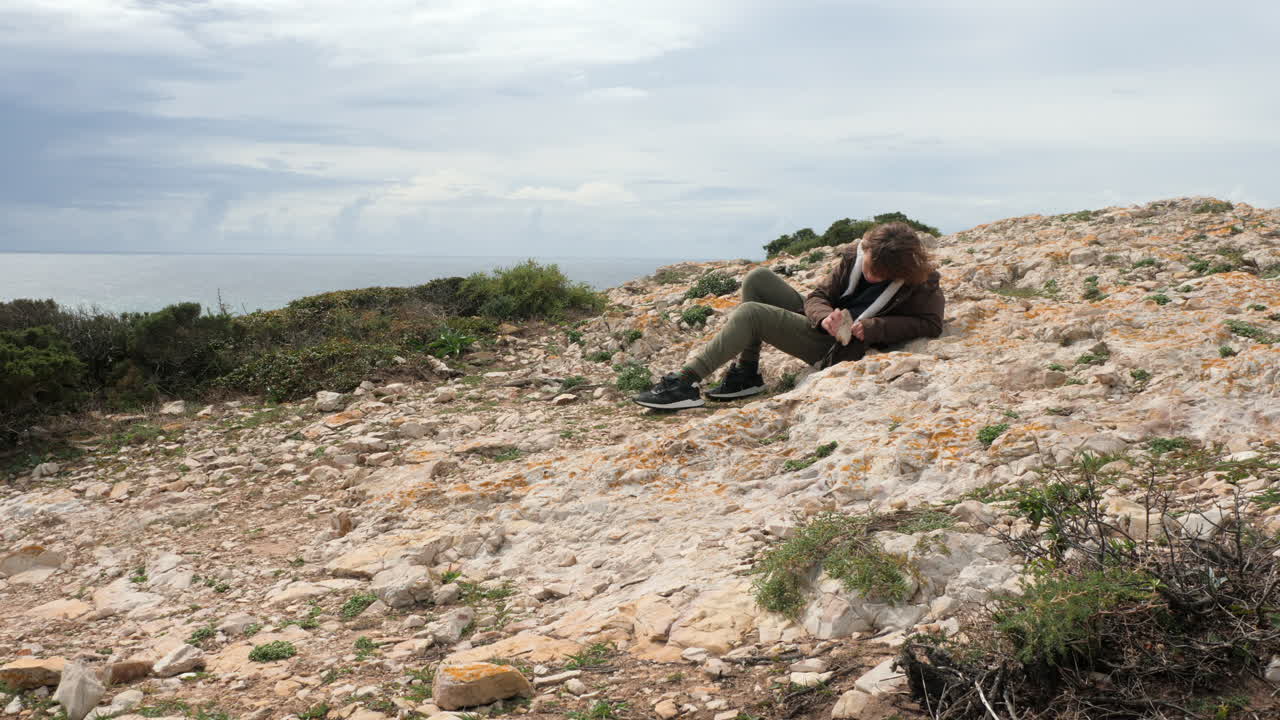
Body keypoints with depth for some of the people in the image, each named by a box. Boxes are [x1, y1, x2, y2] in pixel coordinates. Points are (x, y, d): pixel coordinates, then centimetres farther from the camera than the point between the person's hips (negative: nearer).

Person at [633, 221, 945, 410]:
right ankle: (746, 374, -8)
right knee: (758, 278, -8)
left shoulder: (919, 286, -13)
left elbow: (931, 324, -23)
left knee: (750, 314, -22)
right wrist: (825, 317, -22)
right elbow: (818, 296, 3)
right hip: (821, 326, 7)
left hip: (836, 349, -7)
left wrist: (872, 327, -28)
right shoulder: (854, 256, 1)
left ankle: (685, 384, -21)